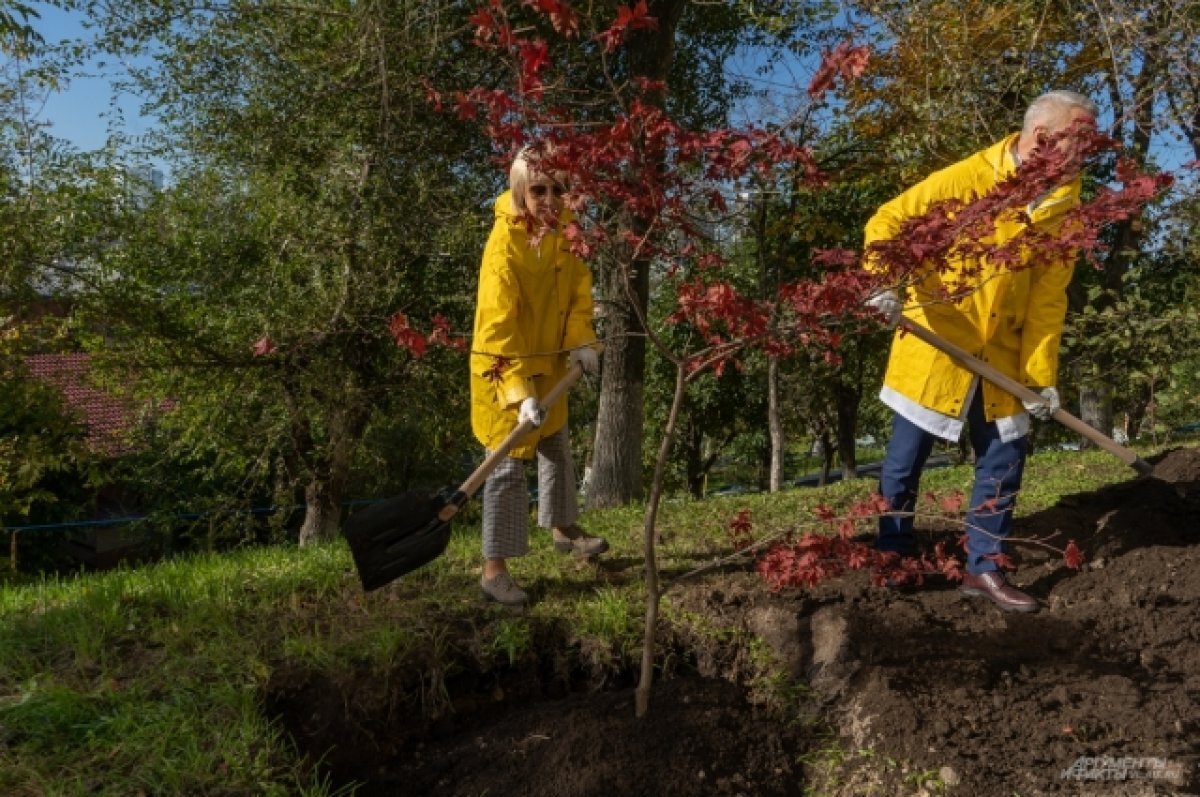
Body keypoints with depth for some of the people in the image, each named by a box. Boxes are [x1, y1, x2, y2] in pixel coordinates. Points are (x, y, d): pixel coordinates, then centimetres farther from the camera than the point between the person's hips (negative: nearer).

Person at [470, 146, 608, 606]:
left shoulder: (564, 225, -6)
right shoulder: (505, 245, -27)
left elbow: (578, 284, 4)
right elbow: (499, 327, -31)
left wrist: (581, 340, -9)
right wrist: (520, 392, -36)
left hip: (549, 359, 8)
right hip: (505, 366, -8)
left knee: (557, 445, 21)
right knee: (508, 464, -5)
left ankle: (564, 529, 42)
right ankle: (494, 568, 5)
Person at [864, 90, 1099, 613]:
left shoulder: (1064, 207, 2)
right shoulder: (966, 180, -14)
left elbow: (1048, 299, 3)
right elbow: (887, 222, -10)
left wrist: (1042, 375, -1)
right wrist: (883, 282, -28)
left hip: (1001, 354, 5)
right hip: (936, 345, -5)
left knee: (1004, 459, 8)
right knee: (906, 457, 4)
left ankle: (983, 568, 22)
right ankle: (893, 559, 21)